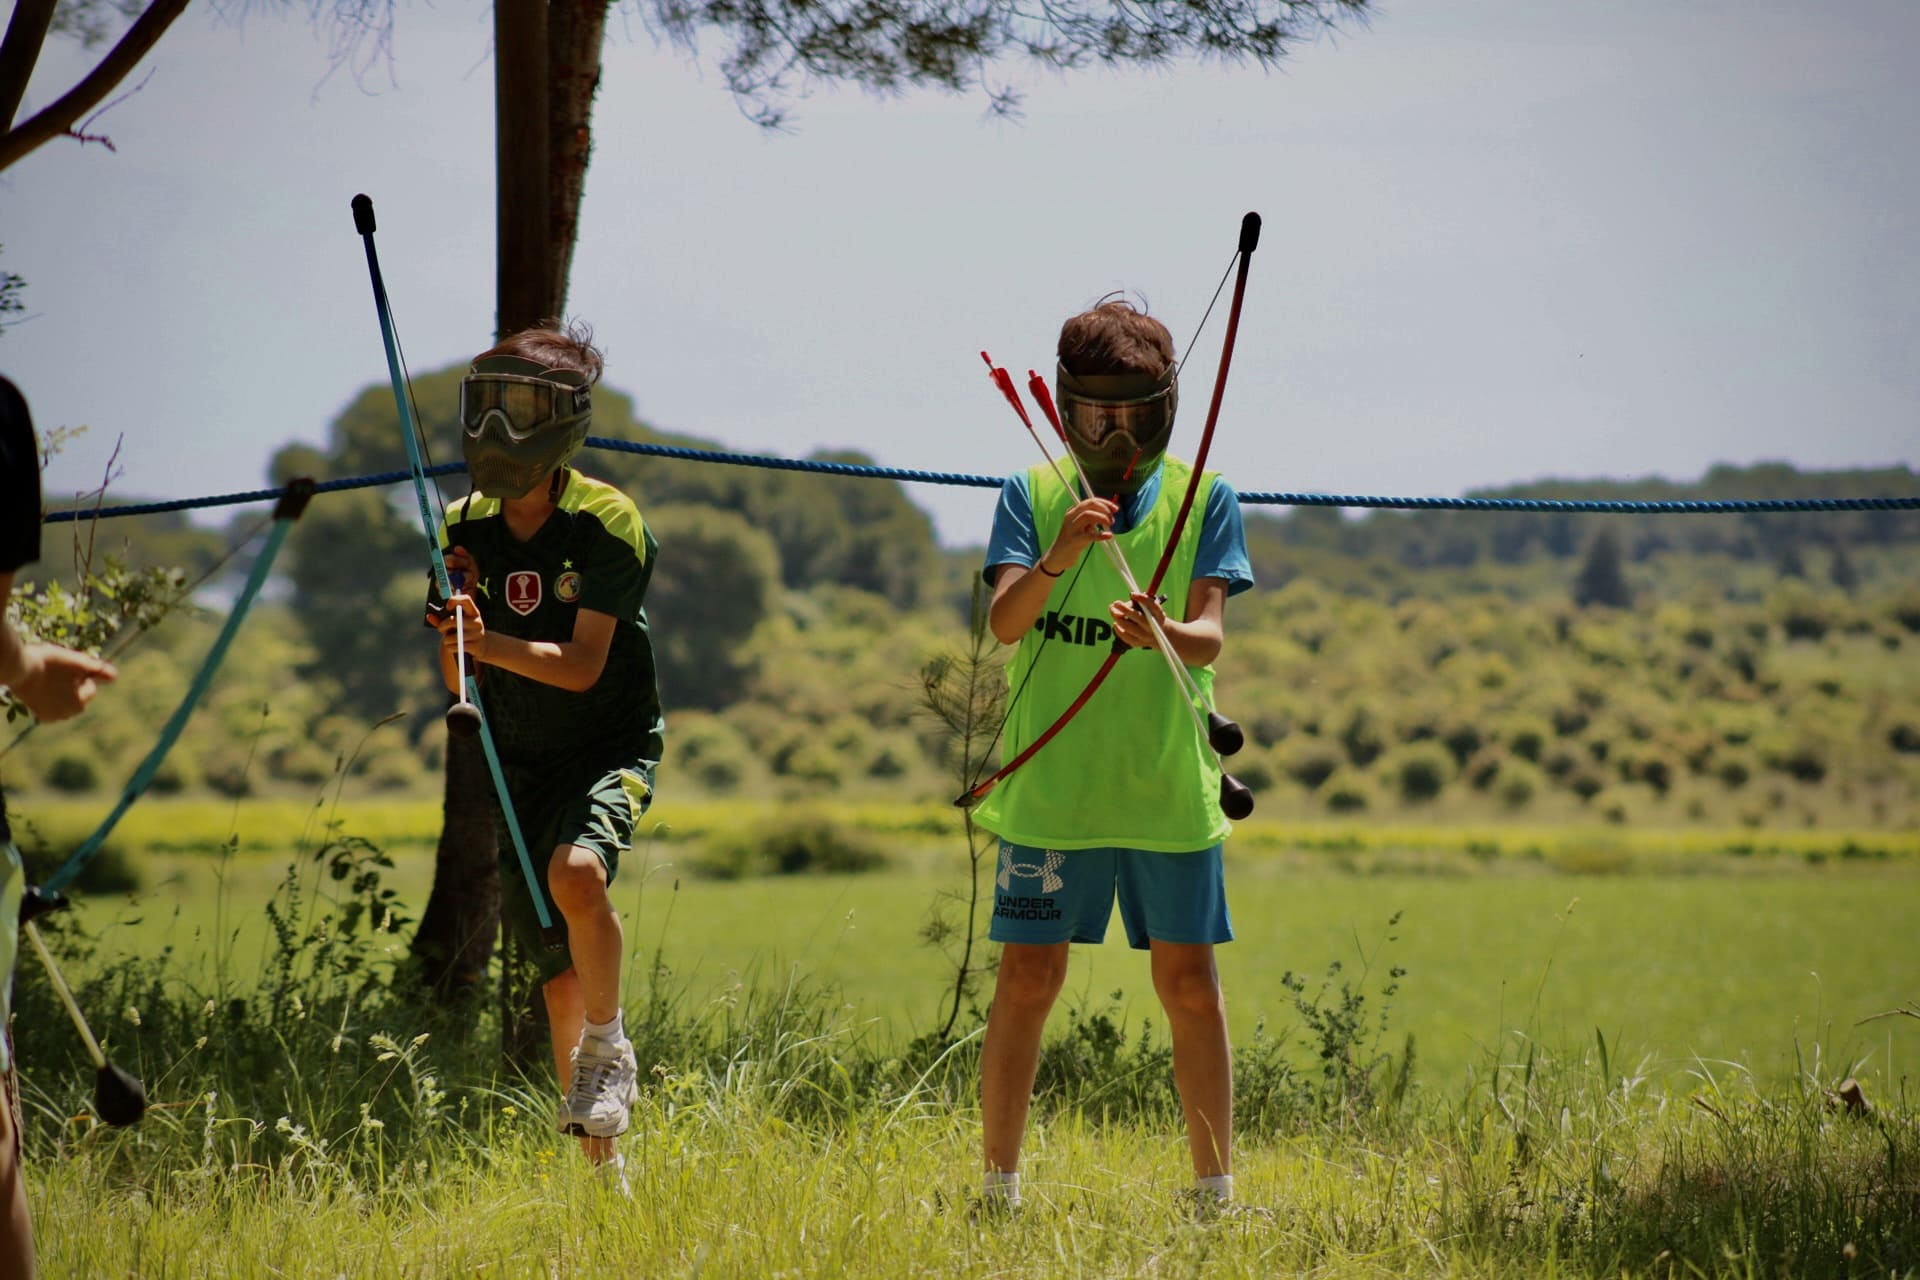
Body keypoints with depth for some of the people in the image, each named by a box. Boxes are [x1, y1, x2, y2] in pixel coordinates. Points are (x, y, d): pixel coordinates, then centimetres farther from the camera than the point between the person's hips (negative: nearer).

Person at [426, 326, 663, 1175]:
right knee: (559, 978, 5)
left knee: (576, 873, -35)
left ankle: (608, 1049, -14)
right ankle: (598, 1158, 19)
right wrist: (457, 643, -20)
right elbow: (457, 684, 2)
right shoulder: (466, 529, 0)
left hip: (610, 749, -5)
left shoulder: (608, 525, -14)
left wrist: (492, 644, -36)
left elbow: (581, 665, -21)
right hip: (522, 768, 5)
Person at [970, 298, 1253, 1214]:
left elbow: (1210, 635, -8)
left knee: (1190, 985, 4)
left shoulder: (1204, 498, 4)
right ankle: (998, 1187, 11)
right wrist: (1056, 561, -29)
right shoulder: (1033, 496, 4)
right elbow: (1004, 619, -10)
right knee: (1027, 980, 1)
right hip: (1051, 785, 0)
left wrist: (1164, 633, -31)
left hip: (1168, 785, 0)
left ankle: (1214, 1190, 14)